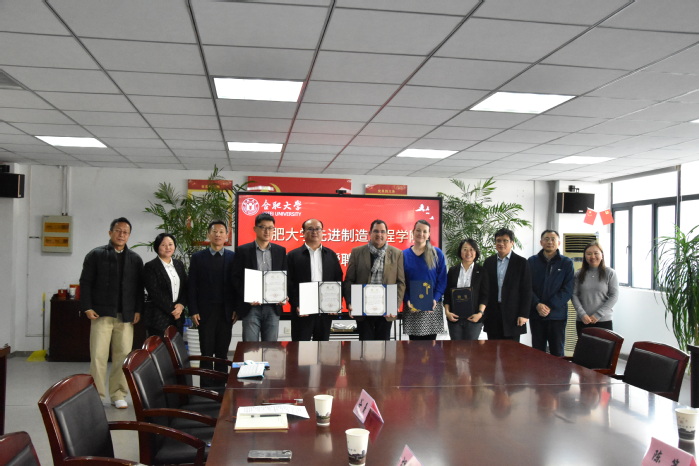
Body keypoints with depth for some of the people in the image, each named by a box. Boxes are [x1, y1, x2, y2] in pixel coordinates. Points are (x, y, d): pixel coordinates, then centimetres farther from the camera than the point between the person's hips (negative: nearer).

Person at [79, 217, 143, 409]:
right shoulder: (96, 255, 5)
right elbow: (85, 283, 2)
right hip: (102, 314, -2)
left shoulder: (135, 259, 12)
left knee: (123, 356, 3)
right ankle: (96, 394, 8)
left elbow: (139, 287, 11)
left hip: (126, 316, 2)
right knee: (98, 355, -3)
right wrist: (87, 307, -6)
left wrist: (138, 310, 1)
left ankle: (118, 395, 12)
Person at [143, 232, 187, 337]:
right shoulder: (150, 266, -4)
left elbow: (186, 288, 12)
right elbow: (154, 293, -10)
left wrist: (181, 305, -6)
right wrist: (171, 309, -10)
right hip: (158, 318, -5)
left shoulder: (179, 264, 14)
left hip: (177, 316, 5)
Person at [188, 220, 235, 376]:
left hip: (226, 312, 1)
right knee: (206, 353, 3)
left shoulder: (233, 257, 5)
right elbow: (192, 286, 2)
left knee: (222, 352, 7)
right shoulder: (197, 257, 4)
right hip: (205, 311, -1)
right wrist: (193, 311, -4)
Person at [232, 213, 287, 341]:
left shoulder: (280, 251, 9)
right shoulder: (243, 250, 2)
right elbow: (236, 278, 0)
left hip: (273, 307, 2)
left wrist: (283, 296, -6)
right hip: (251, 307, -2)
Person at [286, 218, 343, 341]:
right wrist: (296, 306, -13)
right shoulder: (293, 255, 3)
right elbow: (289, 284, -3)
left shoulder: (331, 255, 11)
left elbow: (338, 280, 9)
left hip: (326, 311, 3)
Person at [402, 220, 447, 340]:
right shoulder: (404, 255, 6)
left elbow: (442, 279, 1)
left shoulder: (437, 254, 3)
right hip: (411, 307, 1)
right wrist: (407, 300, -9)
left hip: (432, 306, -1)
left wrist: (435, 299, -12)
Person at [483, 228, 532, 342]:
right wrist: (482, 313, 6)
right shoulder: (488, 262, 9)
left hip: (512, 314, -3)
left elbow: (526, 290, -2)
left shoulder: (521, 263, 0)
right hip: (492, 314, 3)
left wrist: (524, 314, -8)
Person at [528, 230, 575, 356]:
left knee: (557, 353, 5)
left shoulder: (566, 263, 2)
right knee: (537, 352, 8)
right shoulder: (532, 261, 6)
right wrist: (537, 304, -14)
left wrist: (550, 307, -13)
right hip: (535, 314, 2)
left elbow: (568, 290, -5)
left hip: (557, 314, -1)